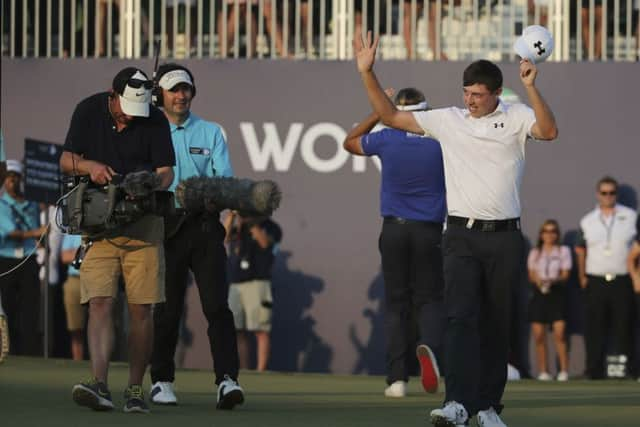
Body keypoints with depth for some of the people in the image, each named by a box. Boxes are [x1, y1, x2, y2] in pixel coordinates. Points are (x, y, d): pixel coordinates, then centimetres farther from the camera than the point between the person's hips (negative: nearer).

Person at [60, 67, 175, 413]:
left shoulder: (155, 120, -3)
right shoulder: (89, 111, 0)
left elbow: (166, 172, -1)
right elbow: (66, 161, 5)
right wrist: (90, 166, -17)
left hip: (143, 224, 0)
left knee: (141, 308, -2)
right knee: (100, 303, -14)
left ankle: (135, 389, 8)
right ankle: (99, 384, -25)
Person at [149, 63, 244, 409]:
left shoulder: (210, 132, 12)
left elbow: (225, 177, 2)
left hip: (204, 226, 1)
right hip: (166, 226, -1)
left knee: (216, 303, -10)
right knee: (167, 306, 4)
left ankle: (227, 380, -19)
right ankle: (161, 380, 16)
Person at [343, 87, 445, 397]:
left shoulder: (386, 139, -2)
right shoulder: (440, 142, -4)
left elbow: (350, 142, 18)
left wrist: (378, 113, 20)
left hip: (394, 229, 1)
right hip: (430, 231, -1)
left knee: (396, 303, 5)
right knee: (429, 299, 6)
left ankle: (397, 378, -1)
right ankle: (430, 345, -27)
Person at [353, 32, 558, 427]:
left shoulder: (516, 117, 3)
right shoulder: (448, 120, 9)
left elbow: (549, 131, -17)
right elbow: (390, 116, 13)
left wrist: (531, 87, -27)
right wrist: (367, 73, 6)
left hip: (505, 236, -1)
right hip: (462, 235, 1)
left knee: (497, 326, 6)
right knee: (461, 318, -14)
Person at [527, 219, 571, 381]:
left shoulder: (563, 251, 9)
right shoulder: (535, 253, 16)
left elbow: (565, 274, 1)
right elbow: (531, 275, 10)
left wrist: (553, 280, -19)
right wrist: (537, 281, -13)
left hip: (556, 294, -2)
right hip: (539, 294, 3)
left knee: (559, 334, -14)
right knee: (539, 336, -2)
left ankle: (564, 370, -11)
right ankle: (543, 371, 4)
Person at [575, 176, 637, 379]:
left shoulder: (631, 217, 4)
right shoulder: (587, 221, 9)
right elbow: (581, 249, 16)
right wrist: (582, 277, 7)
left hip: (622, 281, -1)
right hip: (596, 282, 1)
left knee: (623, 327, -4)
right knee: (595, 328, 0)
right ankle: (595, 369, 4)